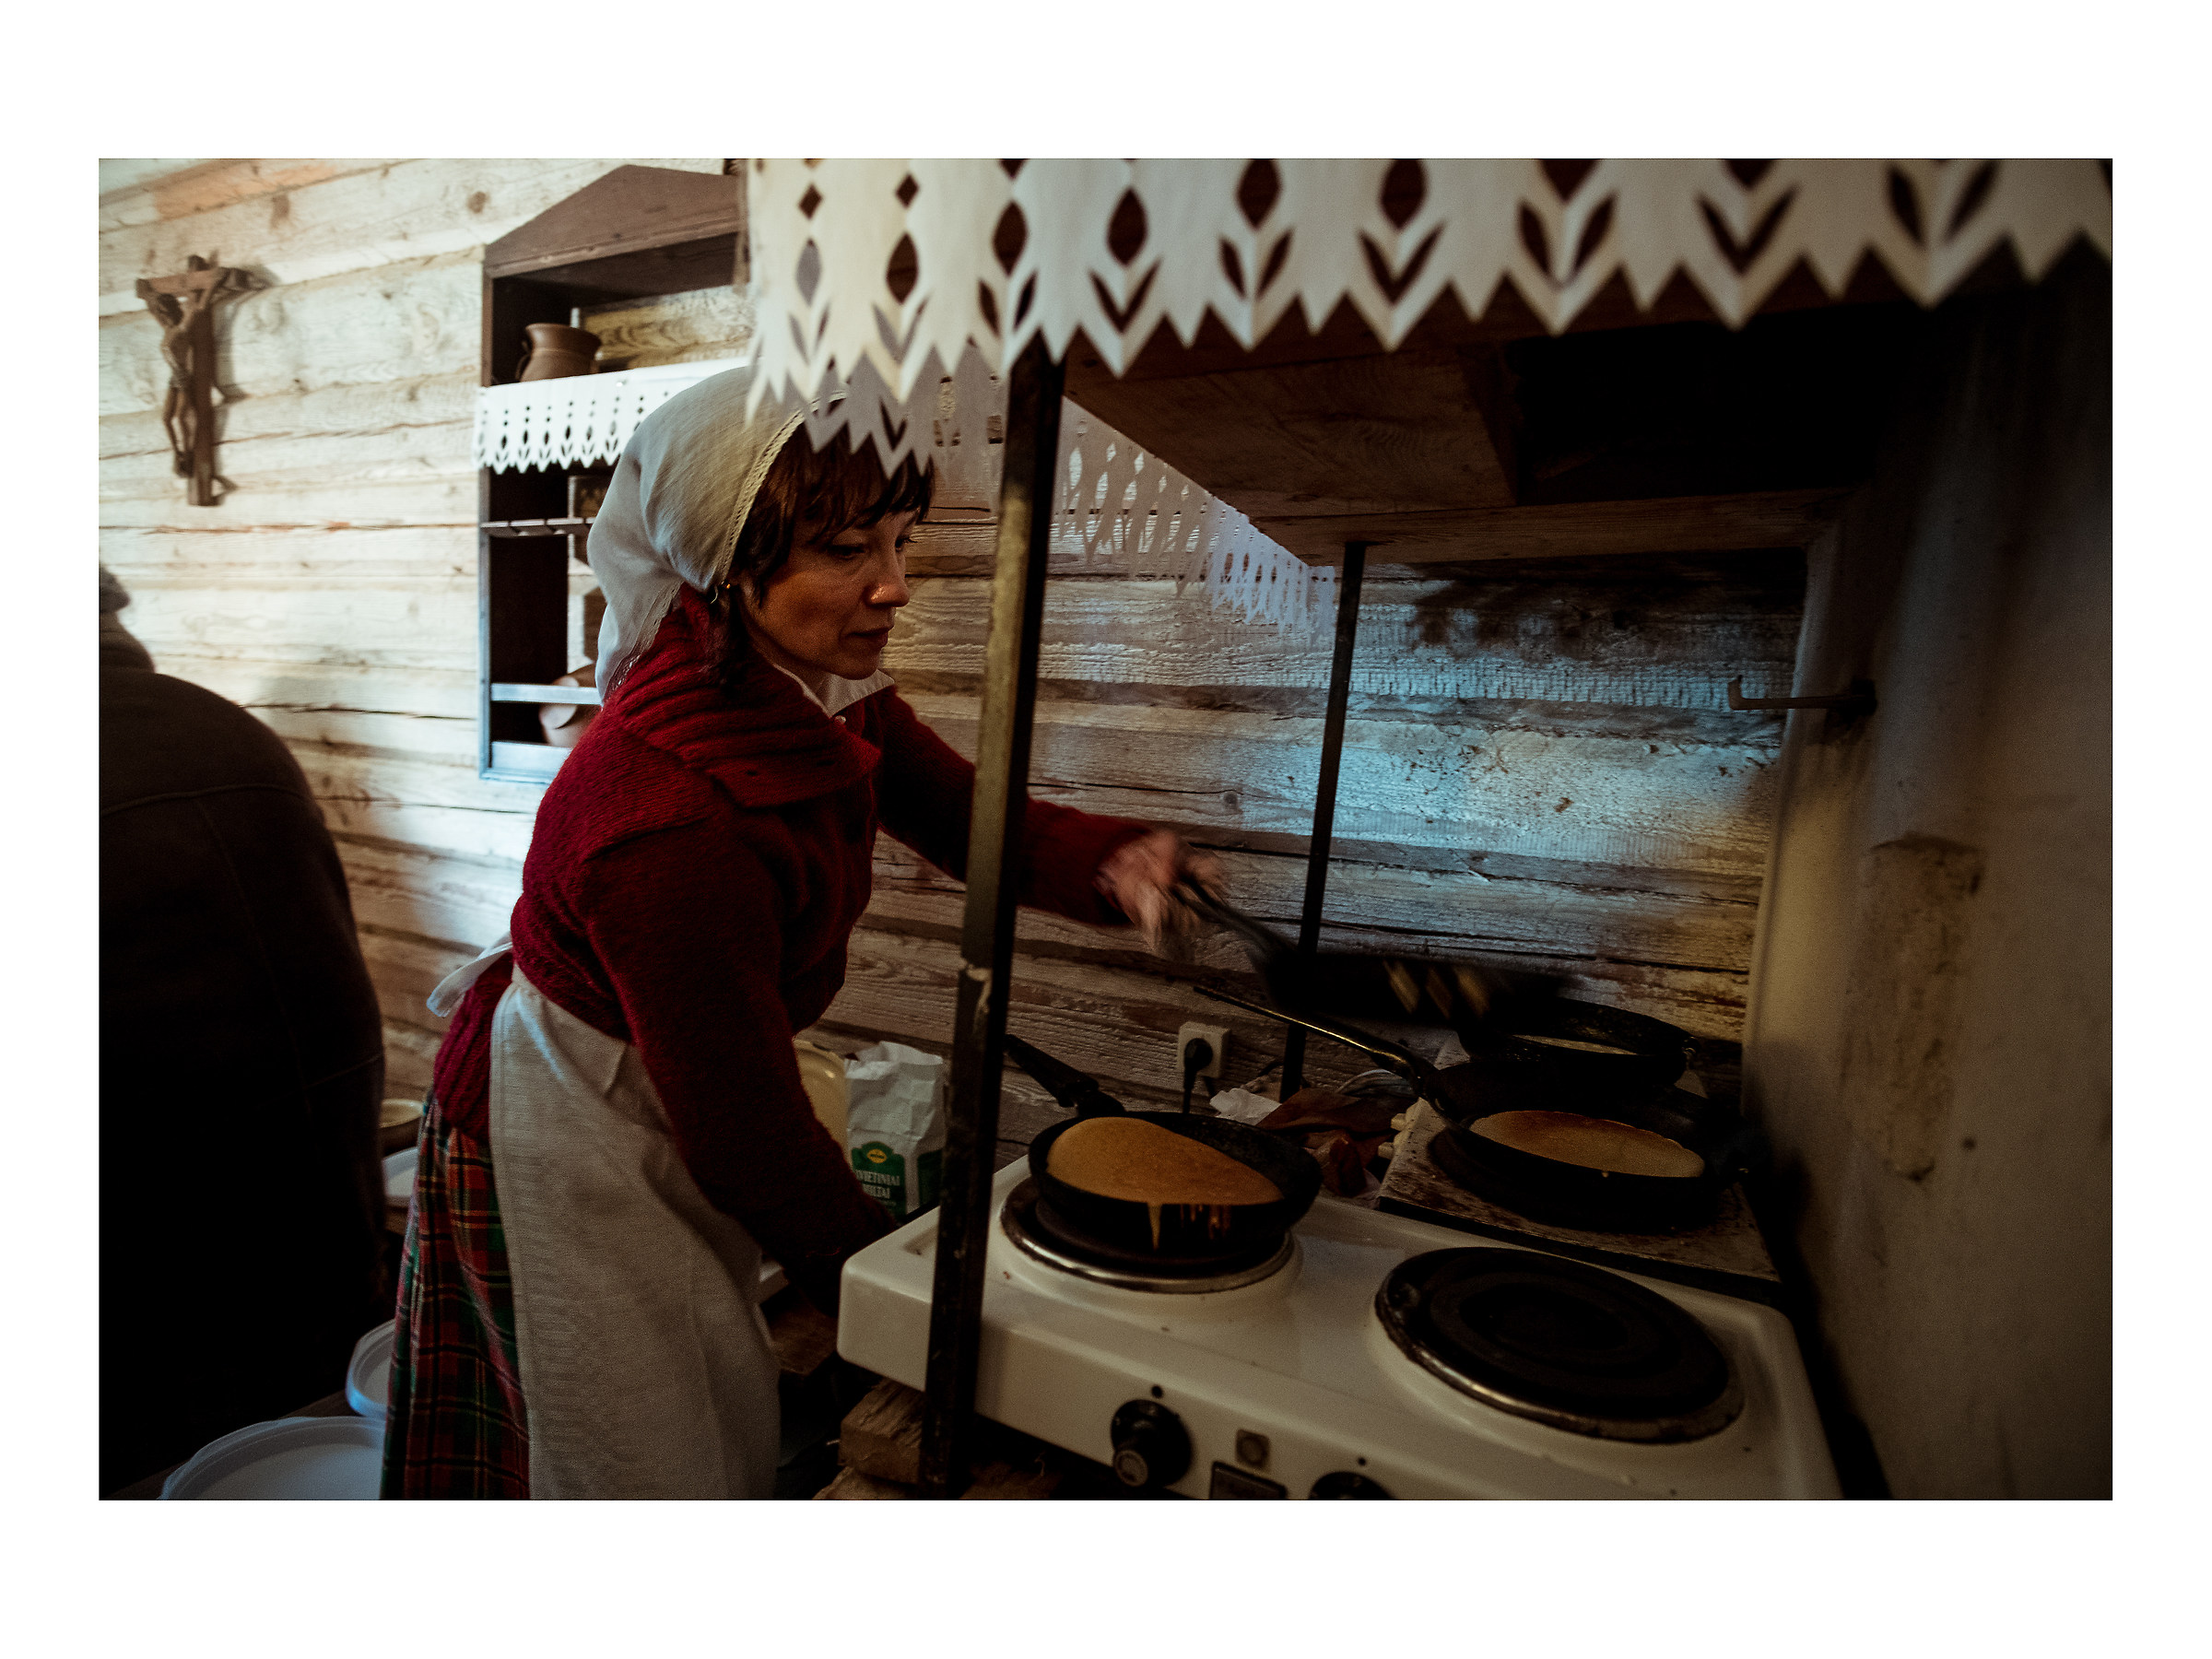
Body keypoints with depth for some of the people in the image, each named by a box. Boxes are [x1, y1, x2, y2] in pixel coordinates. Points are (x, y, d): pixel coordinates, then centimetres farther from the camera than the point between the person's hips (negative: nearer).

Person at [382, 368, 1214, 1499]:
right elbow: (749, 1131, -29)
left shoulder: (823, 699, -12)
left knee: (724, 1422, 28)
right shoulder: (669, 823, -37)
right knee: (657, 1467, 16)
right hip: (569, 1151, -8)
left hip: (679, 1111, 8)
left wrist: (1114, 860, -24)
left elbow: (966, 814, -2)